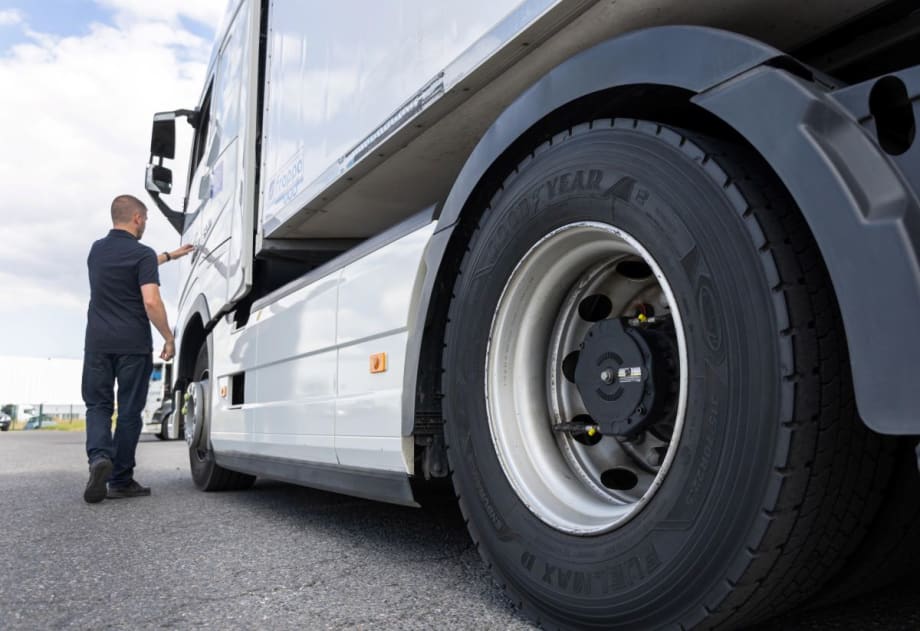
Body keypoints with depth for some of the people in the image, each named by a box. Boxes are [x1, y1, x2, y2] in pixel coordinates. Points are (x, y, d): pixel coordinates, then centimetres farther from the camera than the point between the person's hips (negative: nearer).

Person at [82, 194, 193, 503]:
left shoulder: (97, 250, 12)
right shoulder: (142, 254, -9)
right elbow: (151, 302, -19)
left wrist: (170, 255, 40)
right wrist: (169, 337, -9)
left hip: (98, 342, 5)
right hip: (134, 344, -5)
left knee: (98, 405, 12)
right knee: (129, 411, 5)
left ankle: (99, 457, -14)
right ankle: (120, 480, 10)